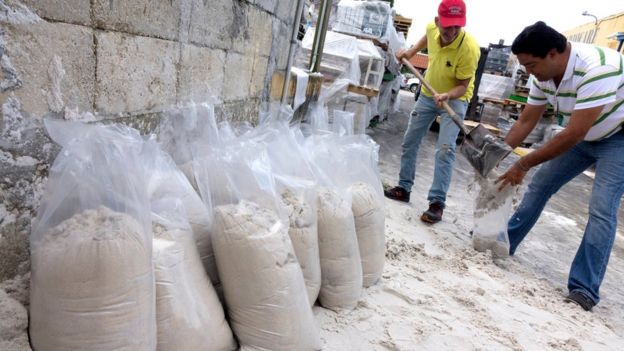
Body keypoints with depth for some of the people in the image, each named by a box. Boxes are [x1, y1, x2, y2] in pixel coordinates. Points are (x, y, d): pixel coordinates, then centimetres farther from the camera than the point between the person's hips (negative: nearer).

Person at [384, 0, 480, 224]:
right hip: (428, 95, 6)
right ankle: (404, 189, 23)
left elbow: (463, 86, -24)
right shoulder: (432, 28, -15)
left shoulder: (469, 48, -31)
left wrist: (447, 95, -42)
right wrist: (411, 52, 8)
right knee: (409, 142, 9)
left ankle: (437, 203, -14)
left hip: (455, 100, -6)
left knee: (445, 150, -19)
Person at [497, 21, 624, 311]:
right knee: (539, 185, 7)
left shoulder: (596, 68, -36)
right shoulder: (544, 74, -12)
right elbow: (526, 122, -1)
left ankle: (584, 290, -11)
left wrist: (523, 164, -30)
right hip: (583, 135, 7)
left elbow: (573, 135, -36)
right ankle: (504, 243, 21)